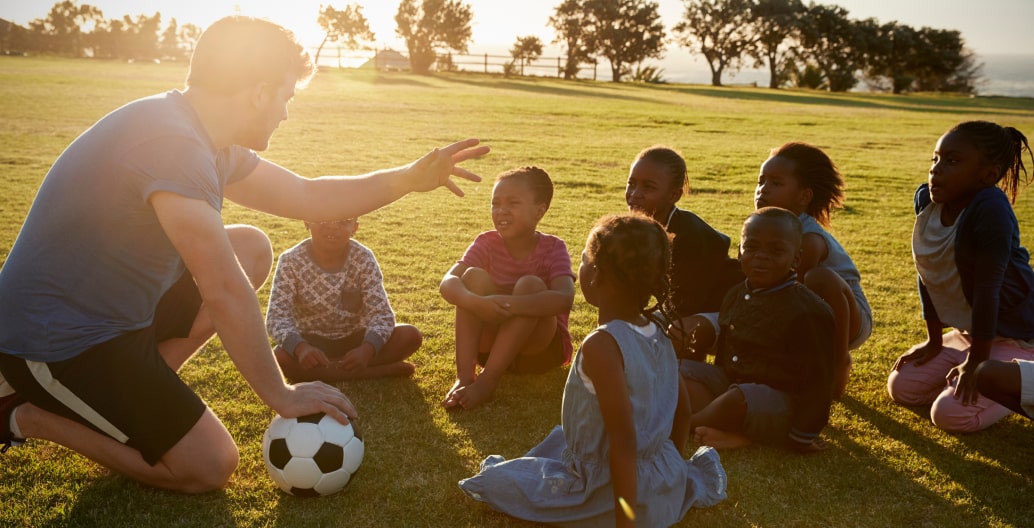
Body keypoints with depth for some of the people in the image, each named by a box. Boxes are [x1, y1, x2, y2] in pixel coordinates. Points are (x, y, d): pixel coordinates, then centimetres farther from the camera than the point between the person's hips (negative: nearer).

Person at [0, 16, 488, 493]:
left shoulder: (208, 142, 3)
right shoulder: (170, 141, -29)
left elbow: (309, 197, 11)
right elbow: (223, 292, -28)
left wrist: (411, 178, 3)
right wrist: (281, 396, -18)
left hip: (113, 310, 10)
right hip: (54, 343, -10)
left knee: (252, 249, 7)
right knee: (209, 467, -8)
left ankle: (129, 390, 9)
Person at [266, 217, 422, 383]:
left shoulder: (363, 258, -14)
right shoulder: (291, 261, -16)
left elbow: (382, 313, -20)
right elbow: (277, 316, -22)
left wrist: (367, 349, -42)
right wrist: (300, 347, -44)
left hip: (354, 338, 1)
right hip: (311, 341, -1)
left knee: (411, 335, -22)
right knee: (279, 358, -35)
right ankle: (380, 371, -26)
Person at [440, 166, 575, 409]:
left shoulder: (553, 248, -13)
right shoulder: (487, 243, -6)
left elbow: (565, 297, -33)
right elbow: (447, 283, -21)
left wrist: (508, 304, -46)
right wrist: (476, 303, -44)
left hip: (540, 346, -2)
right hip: (492, 342, 2)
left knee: (530, 284, -29)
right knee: (475, 276, -22)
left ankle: (488, 380, -30)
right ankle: (464, 376, -30)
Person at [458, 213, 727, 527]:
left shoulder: (601, 345, -25)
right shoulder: (658, 335, -1)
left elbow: (624, 441, -27)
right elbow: (681, 409, 11)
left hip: (616, 494, -6)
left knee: (493, 480, 8)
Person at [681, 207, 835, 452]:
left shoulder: (808, 311, -17)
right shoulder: (736, 295, 7)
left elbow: (818, 382, -16)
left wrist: (802, 437, -16)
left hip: (782, 400, -8)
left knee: (737, 399, -38)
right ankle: (735, 435, -24)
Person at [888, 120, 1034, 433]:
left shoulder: (991, 210, -28)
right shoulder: (925, 199, -6)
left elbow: (987, 287, -25)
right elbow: (928, 276, 2)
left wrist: (976, 361, -20)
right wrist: (934, 341, 8)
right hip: (967, 332, 8)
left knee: (951, 413, -20)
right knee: (901, 387, 4)